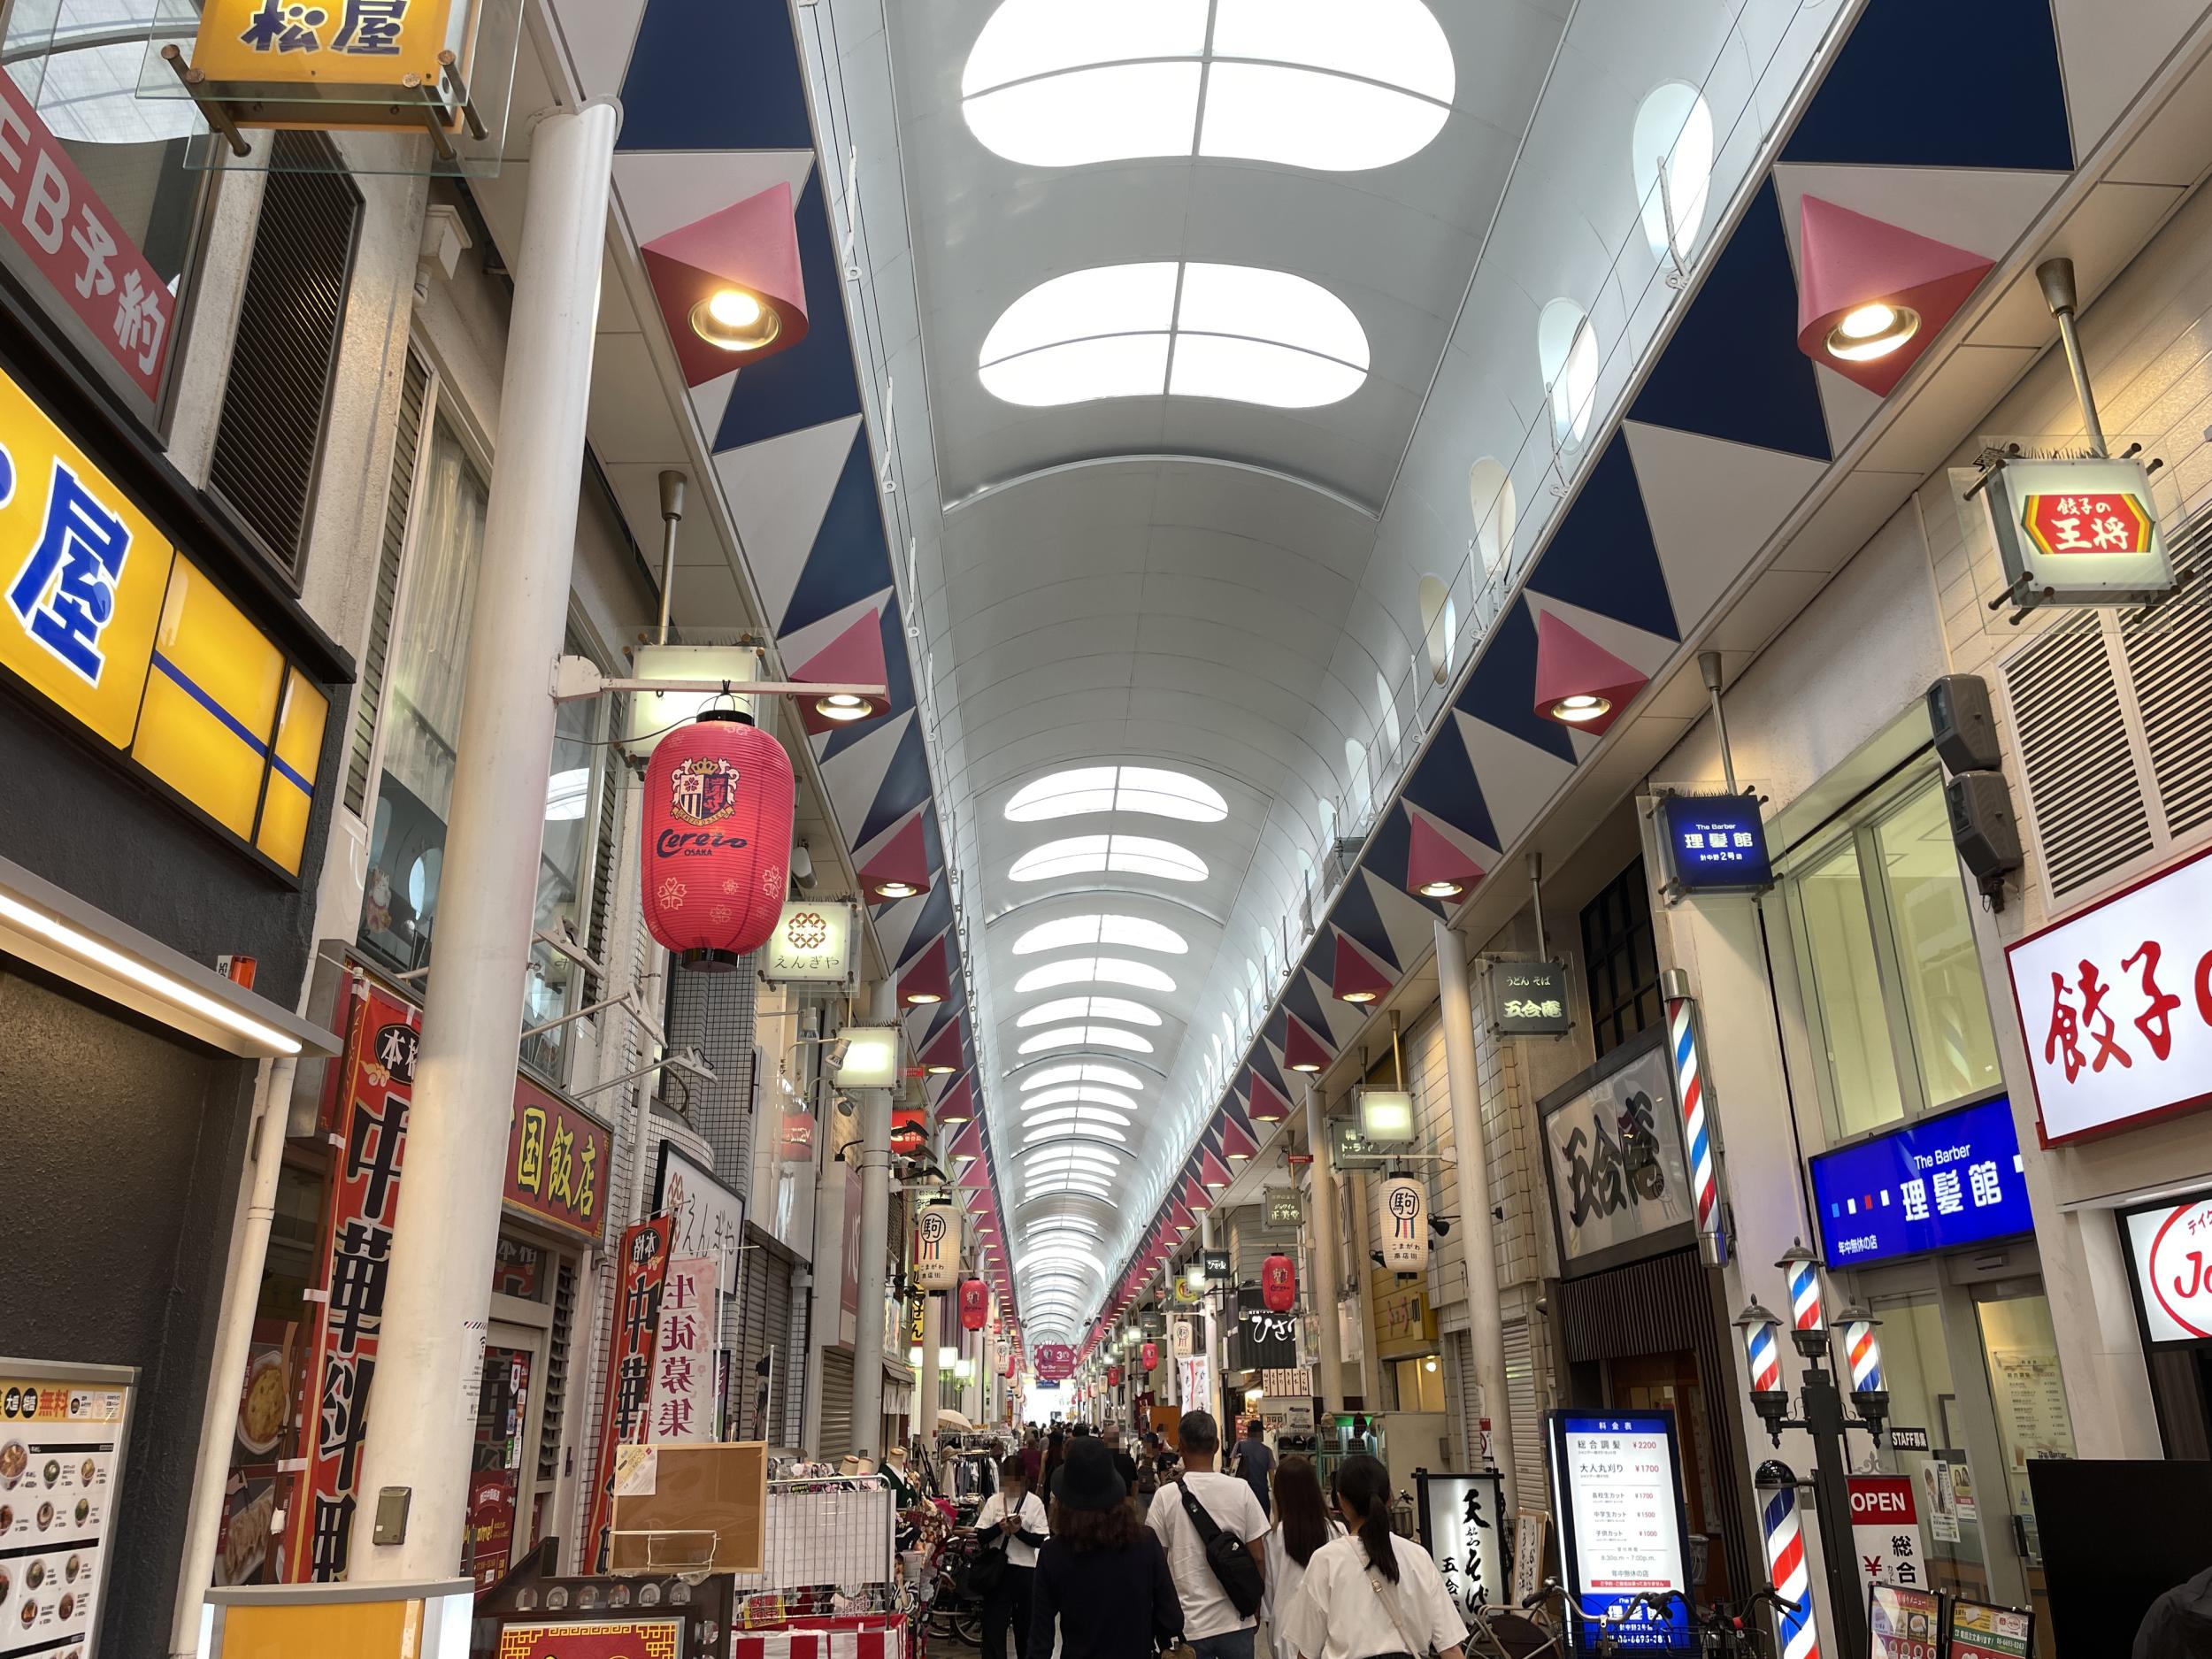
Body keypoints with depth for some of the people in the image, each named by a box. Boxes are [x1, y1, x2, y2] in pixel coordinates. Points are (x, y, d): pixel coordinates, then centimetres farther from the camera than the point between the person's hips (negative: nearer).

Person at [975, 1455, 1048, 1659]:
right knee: (993, 1622, -1)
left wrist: (1019, 1531, -22)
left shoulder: (1034, 1502, -3)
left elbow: (1040, 1541, -7)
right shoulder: (994, 1501, 2)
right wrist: (999, 1528, -16)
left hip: (1025, 1569, -1)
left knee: (1025, 1622, 13)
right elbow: (980, 1535, 1)